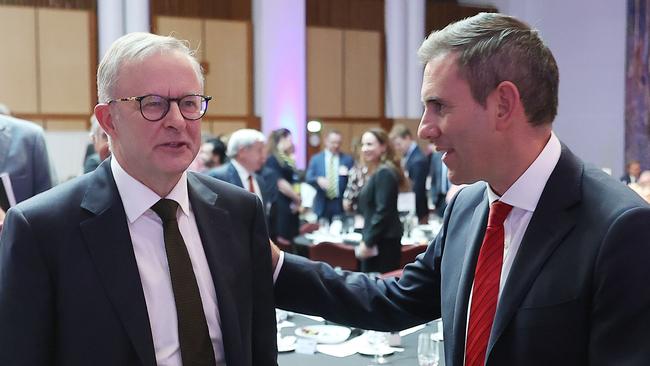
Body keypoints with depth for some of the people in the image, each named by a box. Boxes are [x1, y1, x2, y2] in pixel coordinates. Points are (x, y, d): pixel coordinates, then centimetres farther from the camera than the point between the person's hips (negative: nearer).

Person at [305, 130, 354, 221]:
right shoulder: (315, 159, 7)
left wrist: (348, 175, -14)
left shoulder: (348, 159, 6)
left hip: (341, 205, 0)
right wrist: (318, 180, -19)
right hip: (322, 205, 0)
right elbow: (308, 179, 1)